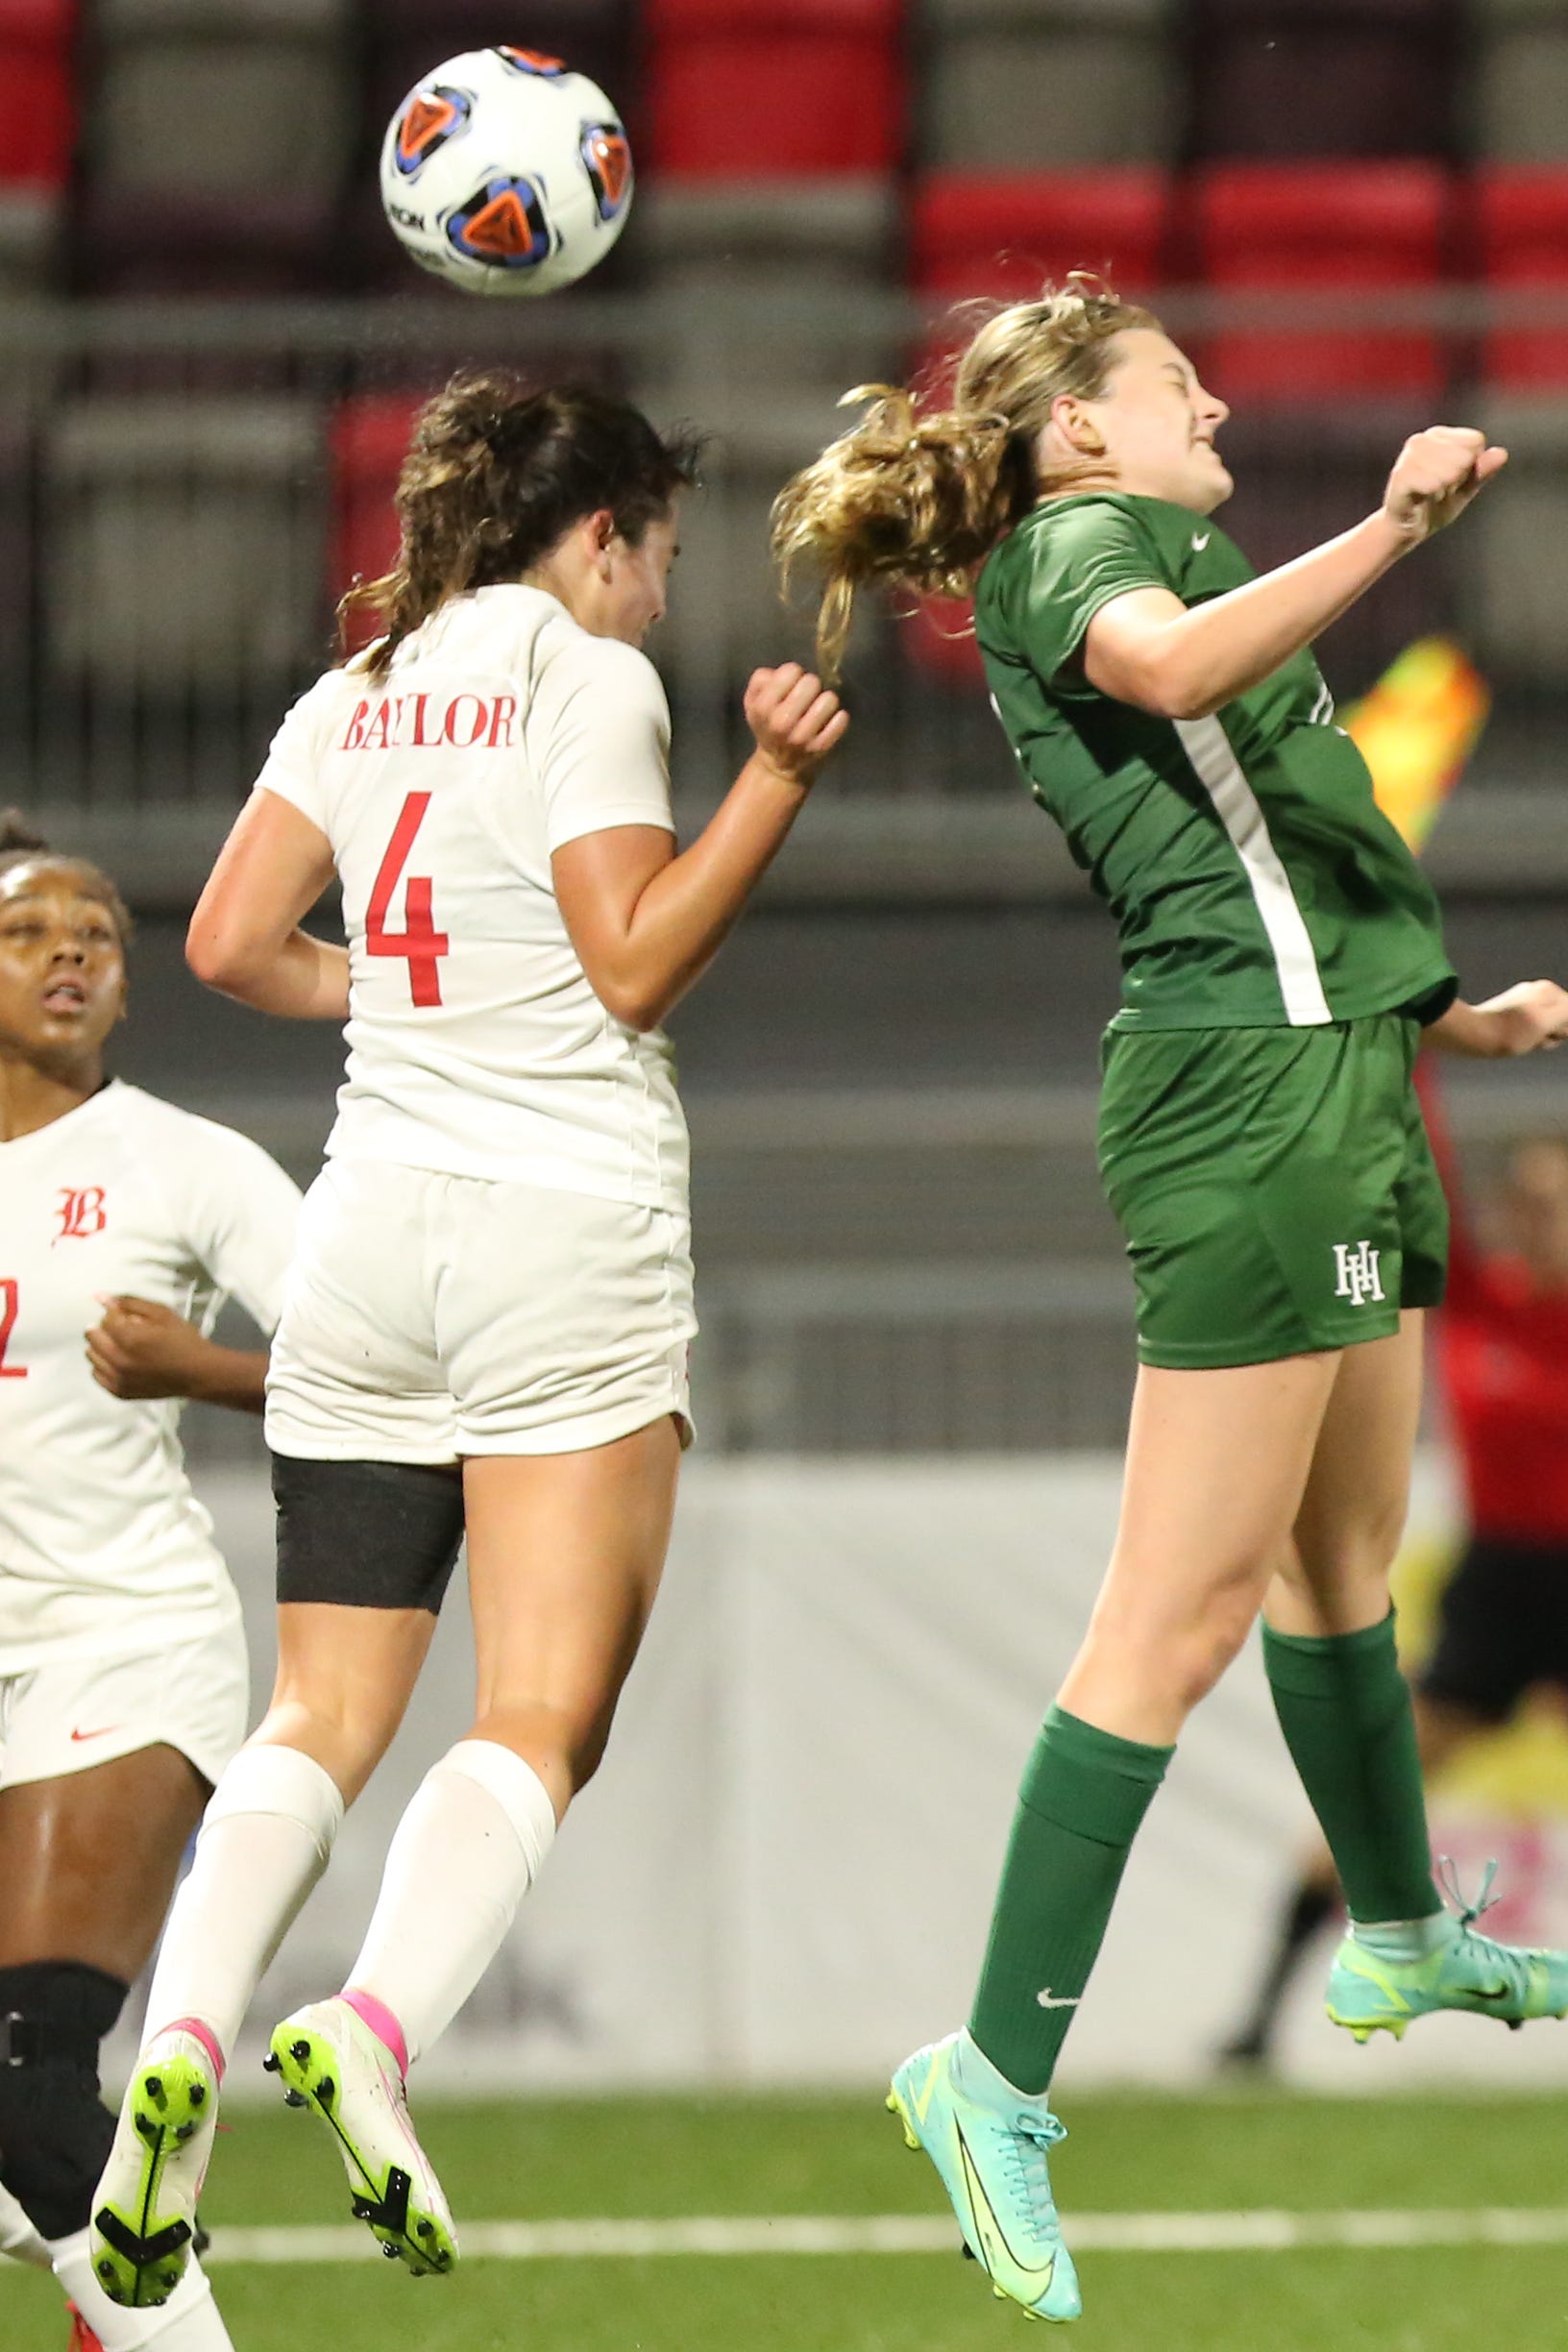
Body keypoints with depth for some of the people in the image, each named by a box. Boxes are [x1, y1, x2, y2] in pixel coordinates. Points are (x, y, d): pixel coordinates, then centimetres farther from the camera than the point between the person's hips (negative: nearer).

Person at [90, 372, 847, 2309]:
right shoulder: (586, 675, -3)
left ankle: (183, 2033, -16)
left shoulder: (359, 690, 14)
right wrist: (775, 777, -9)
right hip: (566, 1220, -6)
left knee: (321, 1717, 7)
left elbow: (230, 944, 12)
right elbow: (635, 967, -8)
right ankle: (377, 2026, -31)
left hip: (371, 1226, 6)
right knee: (542, 1717, -8)